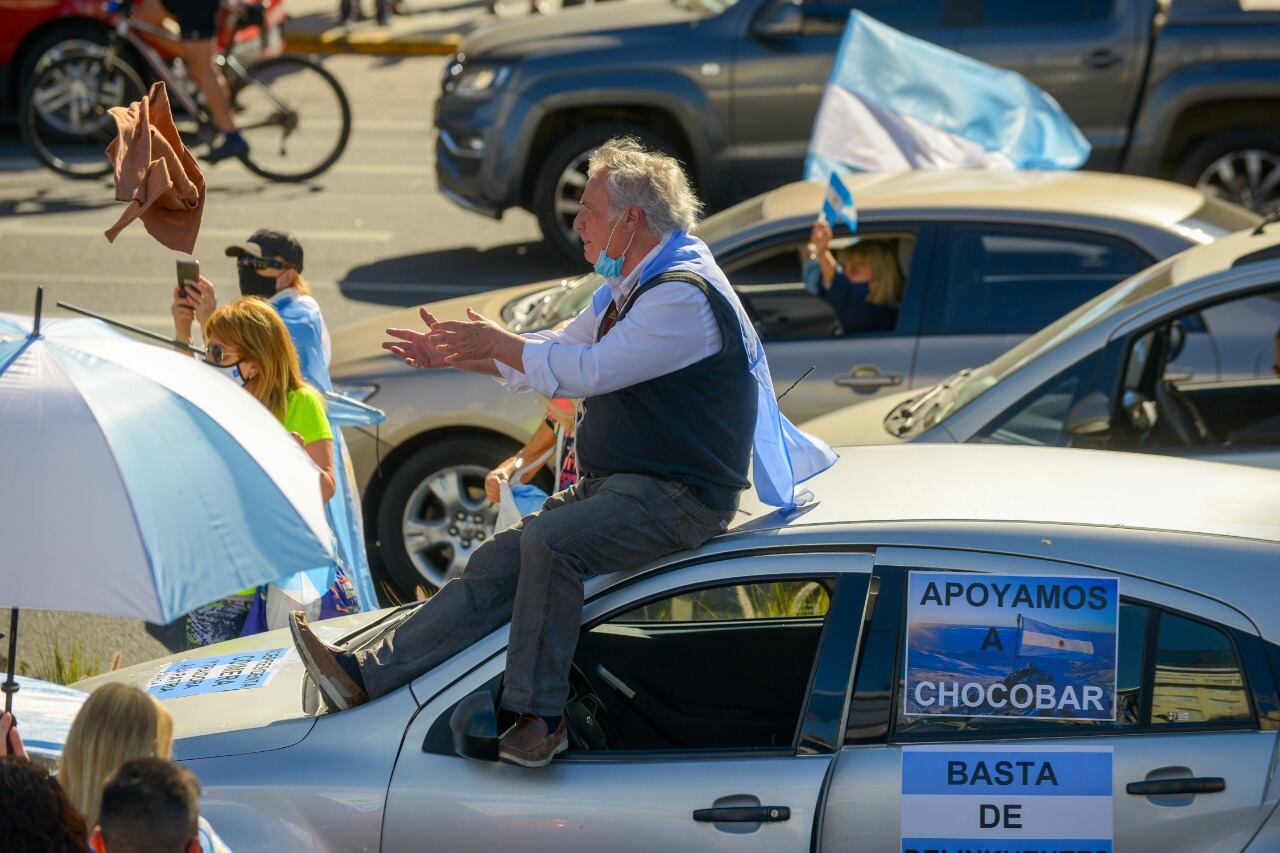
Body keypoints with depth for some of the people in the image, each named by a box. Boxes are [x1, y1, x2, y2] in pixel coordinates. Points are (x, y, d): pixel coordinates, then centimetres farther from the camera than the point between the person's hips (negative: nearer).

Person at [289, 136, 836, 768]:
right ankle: (370, 674, -10)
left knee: (550, 542, -31)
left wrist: (497, 342, -10)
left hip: (676, 500, -10)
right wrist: (455, 357, 16)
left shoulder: (683, 295, -17)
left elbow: (588, 370, -21)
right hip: (616, 484, 10)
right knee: (499, 562, -4)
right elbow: (557, 355, 25)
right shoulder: (629, 287, 17)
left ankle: (538, 716, -25)